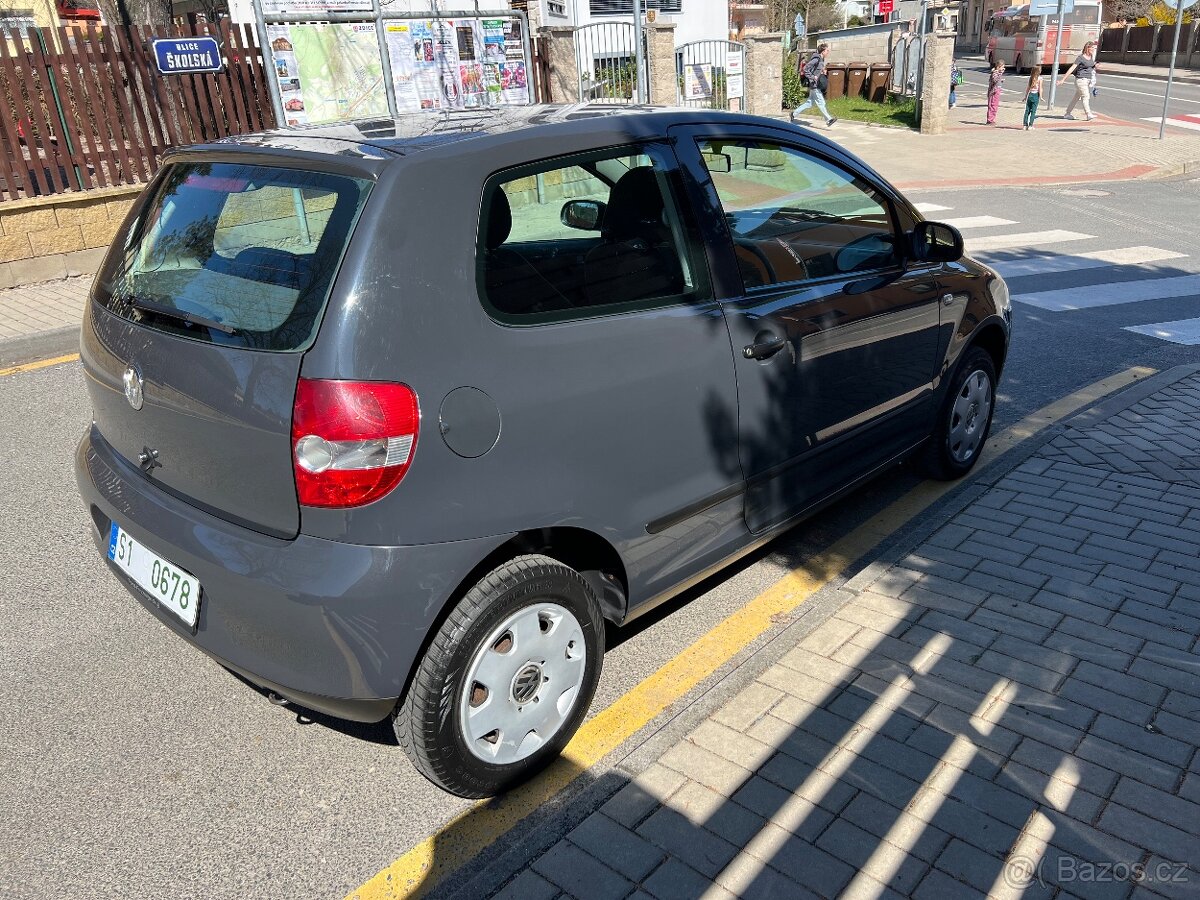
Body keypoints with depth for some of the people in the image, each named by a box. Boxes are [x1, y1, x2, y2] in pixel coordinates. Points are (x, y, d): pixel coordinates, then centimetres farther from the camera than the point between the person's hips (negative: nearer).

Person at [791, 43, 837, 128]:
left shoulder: (821, 59, 12)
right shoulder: (816, 59, -16)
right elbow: (805, 69, -19)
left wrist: (823, 72, 8)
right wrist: (812, 77, -21)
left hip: (817, 84, 10)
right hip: (813, 84, -10)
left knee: (809, 102, 13)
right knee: (821, 102, -7)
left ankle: (794, 113, 19)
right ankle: (828, 120, -5)